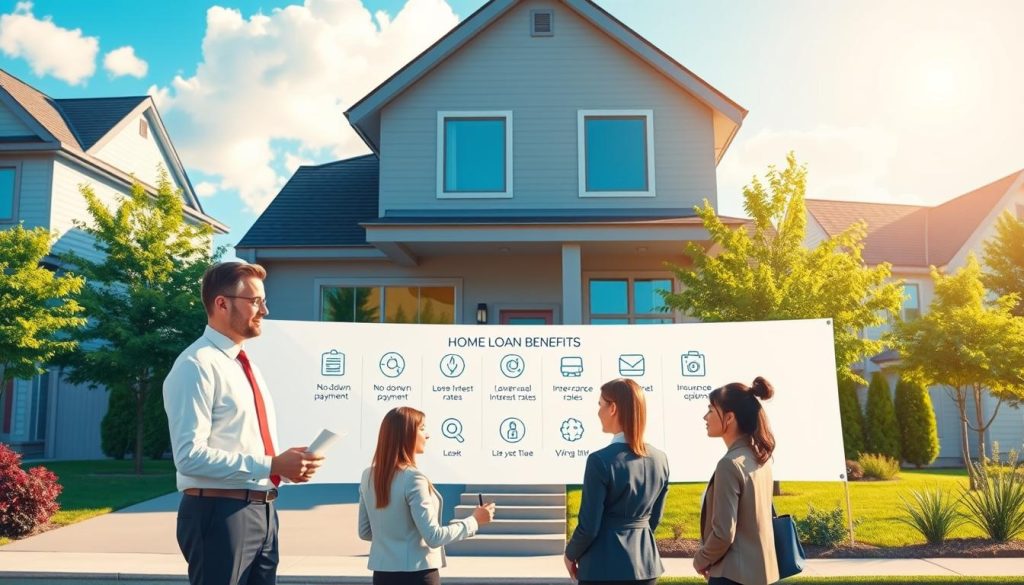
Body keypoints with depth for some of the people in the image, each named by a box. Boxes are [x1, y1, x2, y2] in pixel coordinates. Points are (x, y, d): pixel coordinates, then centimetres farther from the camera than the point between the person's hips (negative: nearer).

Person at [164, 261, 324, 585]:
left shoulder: (246, 364, 16)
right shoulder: (197, 365, -14)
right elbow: (190, 456, -22)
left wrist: (287, 464, 3)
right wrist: (271, 465, -23)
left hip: (262, 510, 9)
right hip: (219, 513, -9)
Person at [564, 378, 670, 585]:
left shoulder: (600, 460, -19)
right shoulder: (660, 459, -1)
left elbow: (589, 526, -14)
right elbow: (654, 518, 9)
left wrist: (571, 554, 4)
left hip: (605, 566, -5)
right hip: (646, 562, 6)